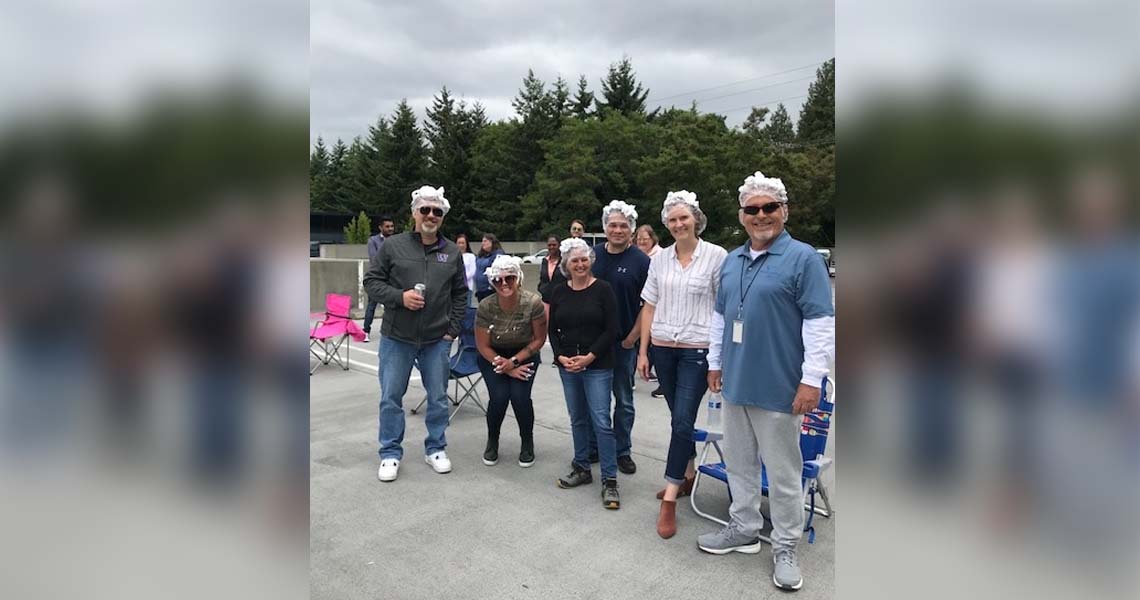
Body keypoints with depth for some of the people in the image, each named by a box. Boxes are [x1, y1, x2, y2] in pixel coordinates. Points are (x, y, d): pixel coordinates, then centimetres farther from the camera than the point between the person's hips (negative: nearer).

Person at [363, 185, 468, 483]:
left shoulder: (453, 252, 5)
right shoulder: (393, 245, -2)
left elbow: (460, 294, 10)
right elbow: (371, 281, 0)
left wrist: (453, 329, 2)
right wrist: (399, 296, -16)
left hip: (437, 340, 2)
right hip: (397, 337, -1)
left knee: (439, 398, 11)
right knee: (391, 398, 6)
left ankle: (436, 448, 28)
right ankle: (391, 453, 22)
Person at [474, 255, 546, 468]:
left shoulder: (533, 303, -24)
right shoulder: (486, 306, -22)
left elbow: (539, 339, -12)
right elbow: (483, 346, -12)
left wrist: (514, 361, -19)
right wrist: (507, 369, -18)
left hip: (524, 355, 0)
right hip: (493, 356, 0)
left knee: (520, 396, -20)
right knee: (499, 397, -19)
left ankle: (527, 442, 10)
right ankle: (492, 442, 11)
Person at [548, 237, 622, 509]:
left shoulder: (602, 289, -6)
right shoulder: (559, 292, 7)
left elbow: (611, 329, -8)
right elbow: (553, 330, 10)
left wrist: (590, 357, -15)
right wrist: (561, 356, -5)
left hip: (597, 366, -4)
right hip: (567, 366, 5)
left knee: (601, 421, -6)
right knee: (577, 419, 14)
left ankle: (609, 480, 2)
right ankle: (581, 469, 29)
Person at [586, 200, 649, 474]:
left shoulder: (641, 261, -6)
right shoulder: (592, 255, 3)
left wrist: (631, 338, -10)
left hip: (623, 341, -3)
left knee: (624, 400, 9)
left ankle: (622, 450, 23)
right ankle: (593, 447, 27)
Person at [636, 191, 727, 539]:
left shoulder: (716, 256, -5)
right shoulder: (660, 259, 5)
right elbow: (649, 307, 8)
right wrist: (643, 351, 6)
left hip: (697, 350, -4)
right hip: (663, 348, 4)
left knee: (682, 420, -7)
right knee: (680, 418, 15)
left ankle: (670, 499, 1)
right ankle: (688, 474, 35)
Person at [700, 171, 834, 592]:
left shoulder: (802, 258, -9)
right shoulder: (731, 261, 11)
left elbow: (821, 323, -13)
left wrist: (812, 379, -17)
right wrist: (715, 362, 17)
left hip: (777, 387, -6)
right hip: (735, 383, 7)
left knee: (783, 473, 6)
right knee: (739, 463, 17)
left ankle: (785, 548, 22)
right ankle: (743, 529, 34)